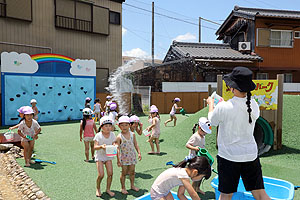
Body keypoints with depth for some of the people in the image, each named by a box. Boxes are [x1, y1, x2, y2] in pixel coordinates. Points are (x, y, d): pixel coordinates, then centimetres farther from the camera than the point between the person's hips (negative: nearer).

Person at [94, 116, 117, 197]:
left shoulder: (112, 134, -3)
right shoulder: (98, 135, -14)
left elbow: (113, 143, 0)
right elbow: (95, 147, -18)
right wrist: (101, 146, -38)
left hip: (108, 156, 3)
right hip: (100, 156, -3)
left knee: (110, 173, -5)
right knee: (101, 175, -10)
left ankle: (108, 189, 17)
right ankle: (98, 188, 19)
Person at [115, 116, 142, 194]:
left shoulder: (132, 134, 1)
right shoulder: (119, 137, -12)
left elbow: (136, 145, 8)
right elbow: (118, 149, -12)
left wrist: (139, 153, 1)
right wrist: (118, 160, -15)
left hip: (132, 156, 4)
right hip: (124, 157, -4)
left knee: (132, 172, 13)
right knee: (124, 173, 5)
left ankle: (132, 185, 31)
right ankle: (123, 187, 21)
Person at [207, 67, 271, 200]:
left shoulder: (223, 107, -20)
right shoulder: (254, 105, -5)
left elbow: (212, 121, 0)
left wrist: (211, 104, 19)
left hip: (228, 155, -4)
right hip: (251, 155, 4)